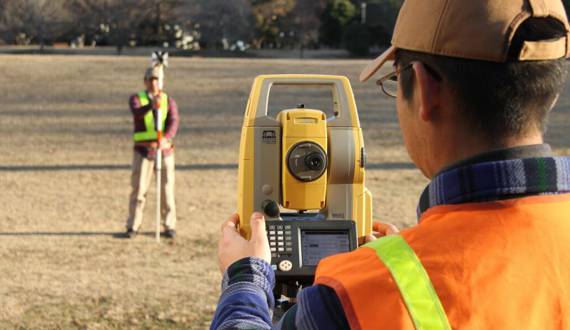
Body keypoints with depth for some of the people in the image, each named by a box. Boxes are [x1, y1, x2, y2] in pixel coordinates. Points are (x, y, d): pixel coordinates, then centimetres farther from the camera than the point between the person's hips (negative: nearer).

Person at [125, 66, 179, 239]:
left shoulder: (169, 101, 4)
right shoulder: (136, 99, -1)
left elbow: (174, 122, -13)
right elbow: (137, 112, -25)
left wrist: (166, 138, -34)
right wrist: (152, 105, -46)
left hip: (164, 149, 1)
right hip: (143, 150, -1)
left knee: (167, 188, 3)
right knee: (139, 188, -2)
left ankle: (169, 226, 13)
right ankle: (133, 226, 6)